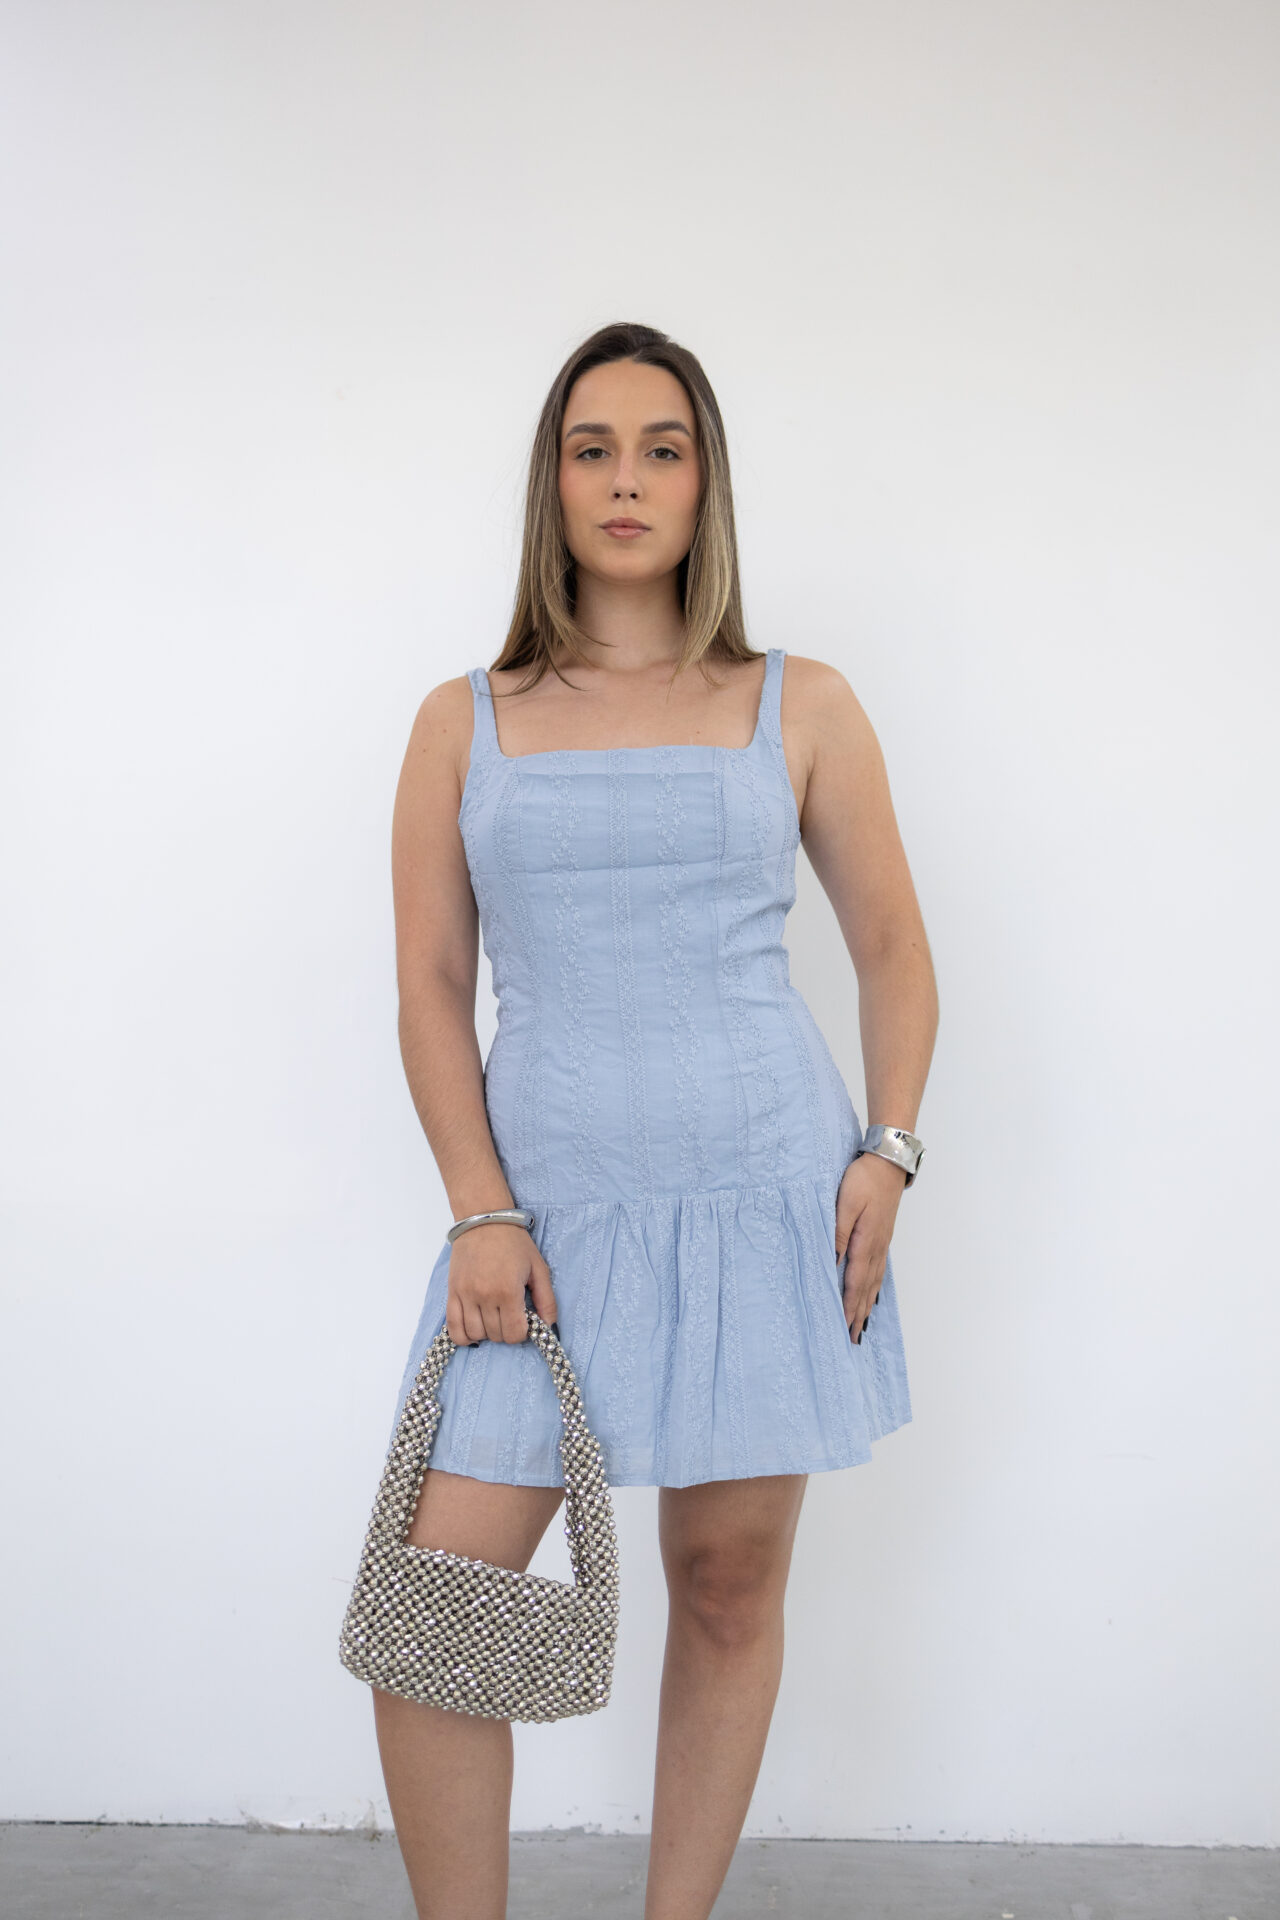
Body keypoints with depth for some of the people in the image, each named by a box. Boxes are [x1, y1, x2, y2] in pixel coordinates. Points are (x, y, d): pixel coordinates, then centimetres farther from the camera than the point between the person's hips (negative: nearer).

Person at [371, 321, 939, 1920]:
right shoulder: (464, 723, 8)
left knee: (728, 1591, 7)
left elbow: (891, 946, 11)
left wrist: (889, 1153, -2)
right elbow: (431, 979, 5)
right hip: (550, 1200, 1)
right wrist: (480, 1213, -5)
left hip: (765, 1190, 0)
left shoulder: (800, 708, 6)